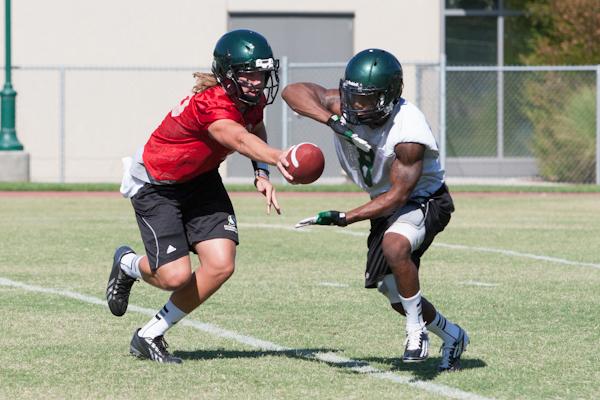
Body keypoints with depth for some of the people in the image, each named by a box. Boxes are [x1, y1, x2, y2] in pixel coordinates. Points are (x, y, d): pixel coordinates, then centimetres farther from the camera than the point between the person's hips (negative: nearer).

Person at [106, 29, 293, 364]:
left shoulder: (255, 99, -9)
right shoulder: (211, 105, -35)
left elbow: (255, 128, 15)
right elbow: (240, 139, -55)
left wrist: (261, 175, -1)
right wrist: (277, 158, -75)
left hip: (200, 180, 8)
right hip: (156, 185, -7)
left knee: (221, 265, -10)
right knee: (176, 276, -14)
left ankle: (150, 336, 8)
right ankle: (128, 265, 24)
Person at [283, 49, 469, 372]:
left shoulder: (408, 132, -35)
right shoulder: (344, 106, -19)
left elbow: (398, 195, -31)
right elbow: (293, 91, -27)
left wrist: (344, 218, -37)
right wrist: (334, 121, -43)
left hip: (423, 200, -8)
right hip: (384, 201, 8)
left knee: (394, 246, -37)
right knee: (392, 288, 13)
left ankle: (416, 330, -19)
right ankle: (452, 337, 36)